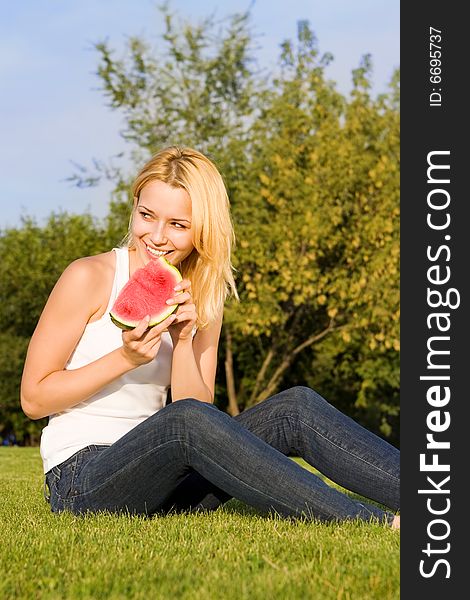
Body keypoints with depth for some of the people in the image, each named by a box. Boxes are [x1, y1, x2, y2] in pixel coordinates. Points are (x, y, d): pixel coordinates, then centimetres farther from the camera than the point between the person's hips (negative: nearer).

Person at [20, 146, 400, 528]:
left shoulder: (202, 301, 10)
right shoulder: (89, 278, -7)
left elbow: (202, 417, 2)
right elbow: (33, 399, -7)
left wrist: (184, 340, -12)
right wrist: (126, 358, -17)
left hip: (158, 485, 6)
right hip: (82, 481, -6)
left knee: (295, 407, -14)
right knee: (185, 419, -36)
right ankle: (380, 523, -42)